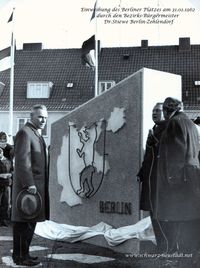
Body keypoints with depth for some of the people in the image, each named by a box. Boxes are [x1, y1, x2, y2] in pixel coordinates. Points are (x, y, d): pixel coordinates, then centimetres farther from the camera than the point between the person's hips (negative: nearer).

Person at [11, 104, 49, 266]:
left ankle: (23, 253, 23)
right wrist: (30, 184, -23)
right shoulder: (24, 133, -12)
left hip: (36, 185, 10)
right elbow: (22, 161, -20)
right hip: (28, 186, -10)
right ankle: (21, 257, 6)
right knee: (24, 222, -3)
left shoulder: (37, 135, 20)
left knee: (30, 221, 14)